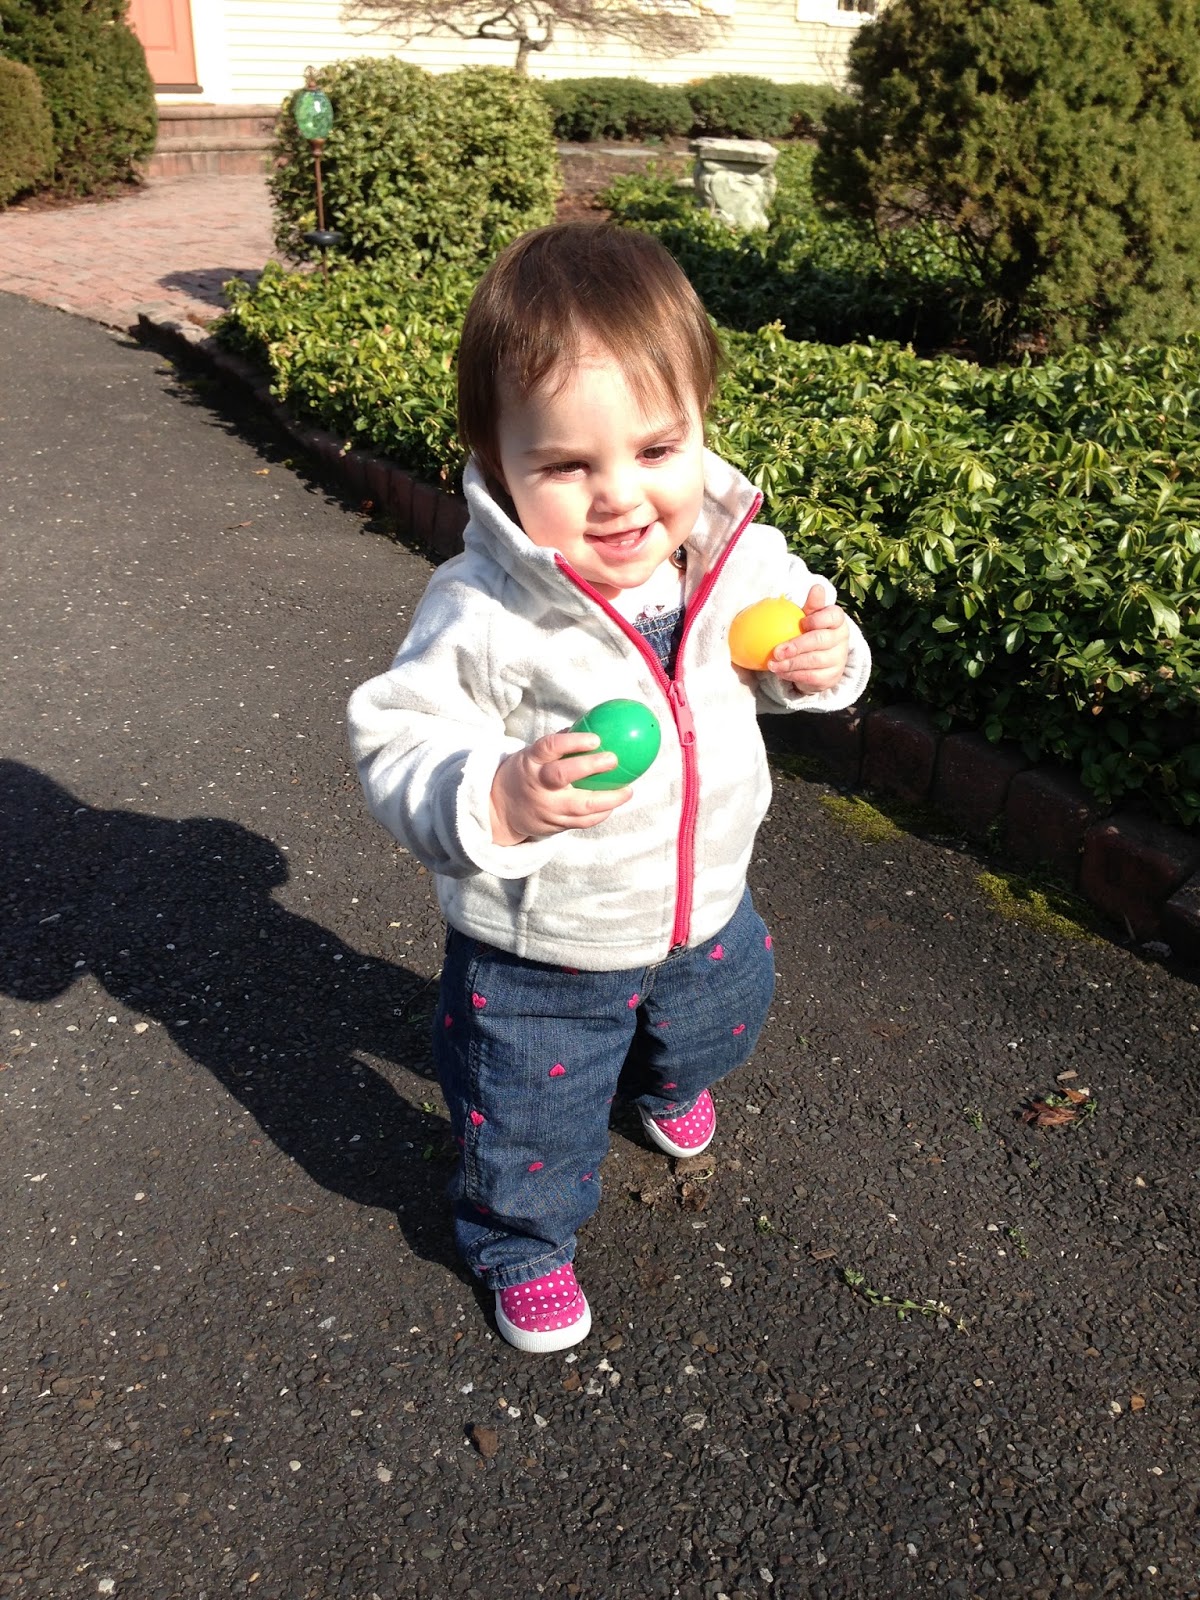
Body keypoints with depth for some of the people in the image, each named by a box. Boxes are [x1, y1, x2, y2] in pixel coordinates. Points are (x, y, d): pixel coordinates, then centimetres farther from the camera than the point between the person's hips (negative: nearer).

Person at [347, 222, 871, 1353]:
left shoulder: (743, 559, -15)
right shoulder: (481, 615, -31)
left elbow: (791, 640, 4)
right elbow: (396, 742, -25)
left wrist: (823, 665, -20)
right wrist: (498, 800, -44)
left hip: (706, 910, 5)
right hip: (538, 954, -4)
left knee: (712, 1028, 36)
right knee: (527, 1131, 18)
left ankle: (667, 1080, 75)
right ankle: (521, 1243, 54)